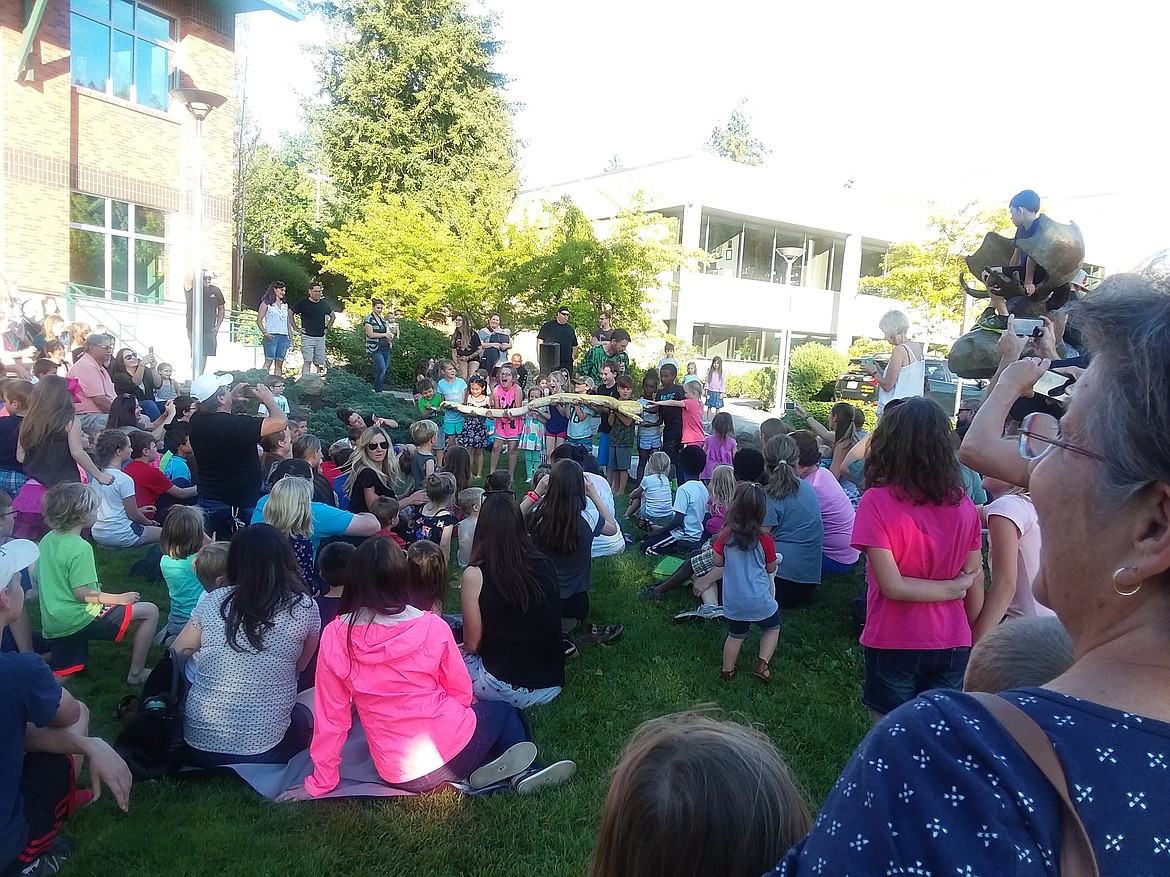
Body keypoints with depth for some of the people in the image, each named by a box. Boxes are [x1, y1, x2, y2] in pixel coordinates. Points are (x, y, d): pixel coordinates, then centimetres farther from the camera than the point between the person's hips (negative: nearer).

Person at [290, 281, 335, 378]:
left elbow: (333, 316, 26)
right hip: (307, 337, -4)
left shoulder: (324, 304, 10)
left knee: (320, 363, 6)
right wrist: (296, 328, 0)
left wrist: (327, 328, 16)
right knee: (308, 361, -14)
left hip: (321, 337, 4)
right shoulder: (303, 303, -3)